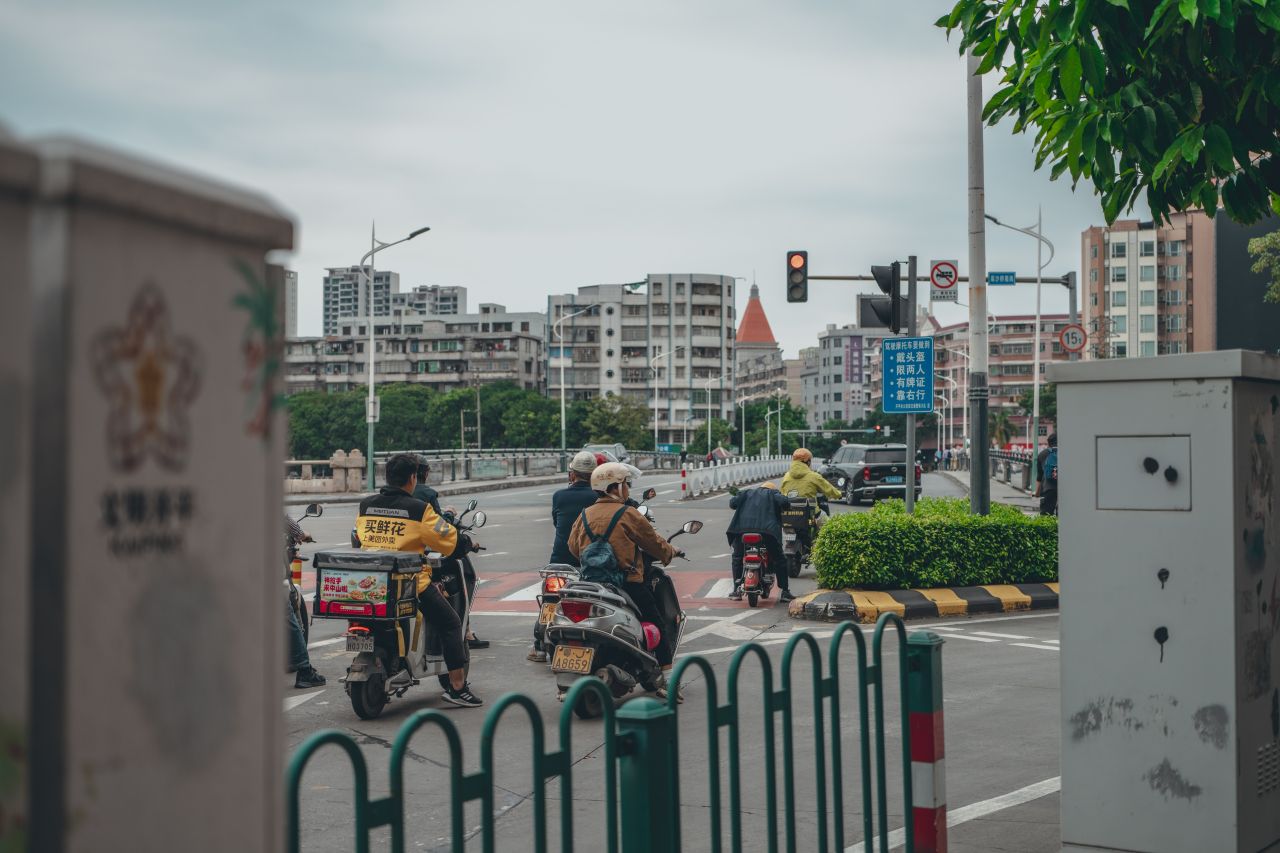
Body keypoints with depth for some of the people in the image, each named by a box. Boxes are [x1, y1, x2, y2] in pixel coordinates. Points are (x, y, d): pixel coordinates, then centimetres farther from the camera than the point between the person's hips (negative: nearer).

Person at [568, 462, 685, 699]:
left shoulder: (584, 515, 9)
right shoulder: (628, 514, -7)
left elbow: (573, 547, 15)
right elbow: (654, 543, 0)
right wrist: (671, 552, 20)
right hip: (628, 584, -6)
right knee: (657, 627, 5)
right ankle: (666, 681, 2)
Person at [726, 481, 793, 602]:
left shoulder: (747, 492, 28)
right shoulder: (773, 493, 20)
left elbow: (733, 502, 13)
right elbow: (782, 501, 0)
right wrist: (788, 506, 21)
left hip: (742, 528, 2)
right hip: (767, 529, -2)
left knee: (737, 557, 22)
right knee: (779, 560, 11)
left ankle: (737, 589, 16)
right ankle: (785, 592, 8)